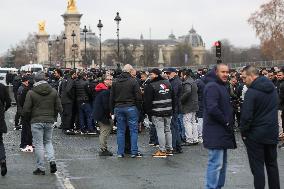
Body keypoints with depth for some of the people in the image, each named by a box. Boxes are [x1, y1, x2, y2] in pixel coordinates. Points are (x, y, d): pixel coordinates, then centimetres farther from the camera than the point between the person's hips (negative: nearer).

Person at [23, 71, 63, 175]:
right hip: (49, 121, 3)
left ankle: (41, 168, 4)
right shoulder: (53, 92, 2)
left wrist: (30, 118, 11)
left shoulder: (31, 93, -8)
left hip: (36, 122, -3)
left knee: (38, 144, 2)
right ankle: (52, 161, 0)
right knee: (48, 141, 20)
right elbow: (59, 108, 4)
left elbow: (26, 110, -8)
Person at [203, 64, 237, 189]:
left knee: (222, 162, 16)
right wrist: (226, 122, -15)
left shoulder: (222, 86, 19)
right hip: (215, 132, -11)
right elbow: (212, 109, -25)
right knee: (216, 163, -10)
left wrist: (228, 122, 11)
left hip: (222, 131, 11)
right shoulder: (212, 87, -15)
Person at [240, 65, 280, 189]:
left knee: (257, 166, 0)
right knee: (272, 164, 16)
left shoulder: (252, 92, -18)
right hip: (272, 133, 7)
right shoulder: (272, 88, 6)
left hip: (256, 134, -7)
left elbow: (246, 115, -20)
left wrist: (244, 132, -8)